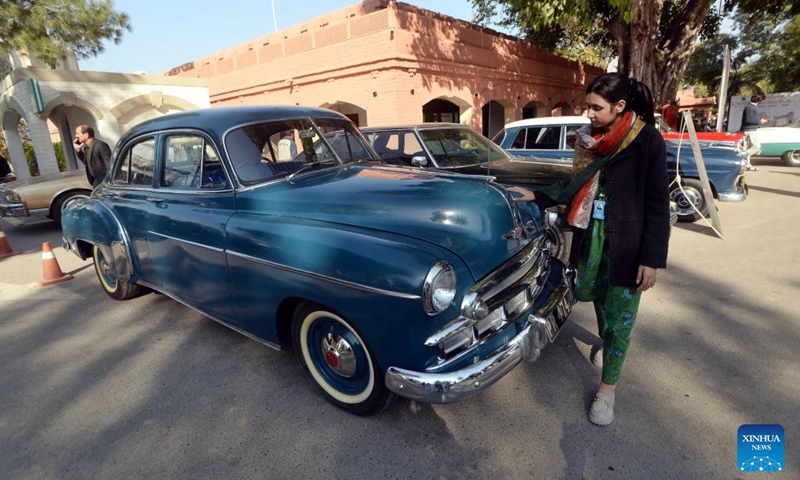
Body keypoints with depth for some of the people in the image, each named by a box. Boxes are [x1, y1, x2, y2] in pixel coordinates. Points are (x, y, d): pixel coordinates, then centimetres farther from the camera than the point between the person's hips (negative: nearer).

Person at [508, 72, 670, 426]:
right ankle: (605, 340, 50)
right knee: (592, 293, 18)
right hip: (591, 235, 5)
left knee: (620, 313, 4)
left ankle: (608, 388, 20)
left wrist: (652, 257, -13)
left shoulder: (647, 140, -12)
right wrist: (537, 196, -1)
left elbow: (658, 203, -11)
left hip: (628, 242, -5)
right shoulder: (590, 138, 3)